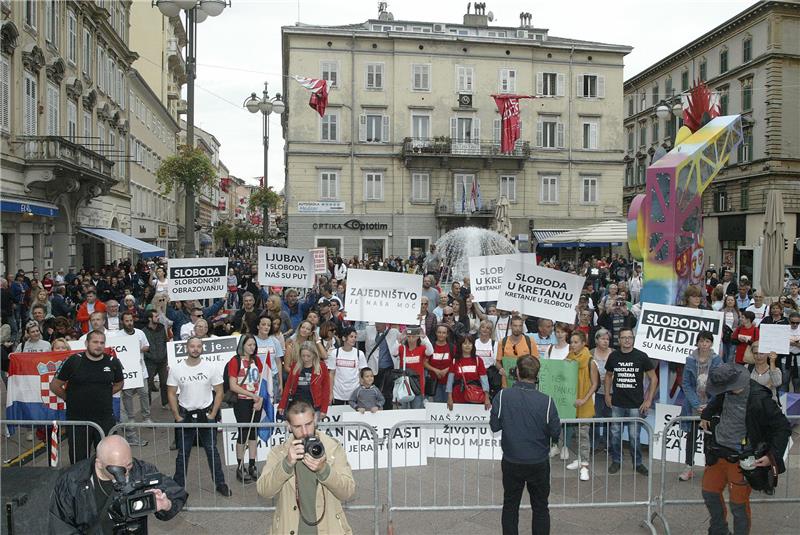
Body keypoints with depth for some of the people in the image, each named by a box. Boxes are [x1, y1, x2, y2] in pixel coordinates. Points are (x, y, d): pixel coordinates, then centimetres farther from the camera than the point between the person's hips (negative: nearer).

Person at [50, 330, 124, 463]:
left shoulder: (113, 363, 0)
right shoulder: (73, 361, -7)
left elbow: (119, 384, 17)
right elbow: (54, 385, 3)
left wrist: (104, 395, 8)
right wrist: (69, 398, 4)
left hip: (105, 419, 2)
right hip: (77, 418, -1)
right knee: (78, 458, 9)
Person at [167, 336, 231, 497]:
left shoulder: (211, 367, -7)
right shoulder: (176, 369, -5)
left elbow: (219, 392, -2)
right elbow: (171, 394, 1)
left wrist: (212, 414, -7)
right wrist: (177, 416, -4)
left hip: (206, 414, 0)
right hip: (185, 415, 0)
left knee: (212, 450, 7)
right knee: (183, 453, 11)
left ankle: (220, 484, 18)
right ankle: (178, 486, 25)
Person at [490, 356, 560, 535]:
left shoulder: (502, 396, -17)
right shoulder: (546, 401, -19)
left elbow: (494, 426, -8)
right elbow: (556, 433, -11)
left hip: (511, 462, 1)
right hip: (539, 463, -1)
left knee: (510, 505, 19)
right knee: (540, 507, 18)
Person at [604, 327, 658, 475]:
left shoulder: (641, 356, -4)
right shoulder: (613, 356, 2)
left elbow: (653, 378, 1)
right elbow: (608, 375, 17)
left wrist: (649, 400, -3)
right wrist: (607, 395, 9)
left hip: (636, 404, -2)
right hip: (617, 404, 2)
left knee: (634, 436, 3)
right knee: (615, 434, 8)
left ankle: (638, 463, 21)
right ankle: (616, 461, 24)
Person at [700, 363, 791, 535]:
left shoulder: (760, 399, -26)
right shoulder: (726, 391, -8)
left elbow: (783, 428, -15)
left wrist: (773, 455, -20)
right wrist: (706, 415, 21)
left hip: (740, 461, -7)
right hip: (717, 453, 7)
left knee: (738, 504, 7)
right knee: (709, 493, 18)